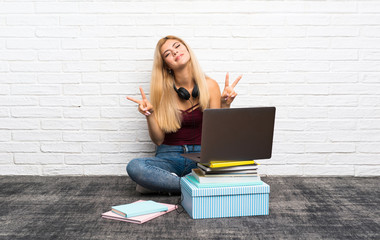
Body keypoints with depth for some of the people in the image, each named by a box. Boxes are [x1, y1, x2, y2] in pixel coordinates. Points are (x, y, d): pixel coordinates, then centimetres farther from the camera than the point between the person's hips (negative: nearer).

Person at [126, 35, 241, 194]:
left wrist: (225, 104, -14)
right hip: (169, 156, -1)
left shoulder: (209, 85, 0)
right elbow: (158, 139, -1)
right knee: (134, 167, -31)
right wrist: (149, 114, -17)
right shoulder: (162, 90, -1)